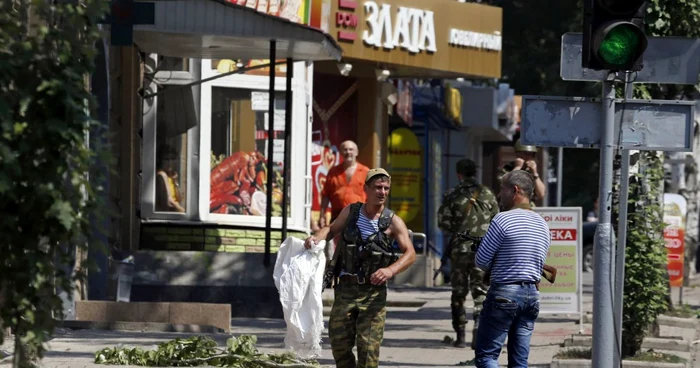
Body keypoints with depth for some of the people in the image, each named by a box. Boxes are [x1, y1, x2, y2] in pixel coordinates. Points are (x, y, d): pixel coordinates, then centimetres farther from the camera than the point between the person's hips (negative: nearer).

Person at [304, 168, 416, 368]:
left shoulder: (393, 222, -4)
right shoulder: (350, 212, 5)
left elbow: (410, 254, -11)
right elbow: (332, 229, 21)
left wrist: (391, 270, -29)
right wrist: (317, 237, -2)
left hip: (373, 292, -3)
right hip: (345, 288, 3)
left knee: (368, 347, -7)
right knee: (339, 342, 5)